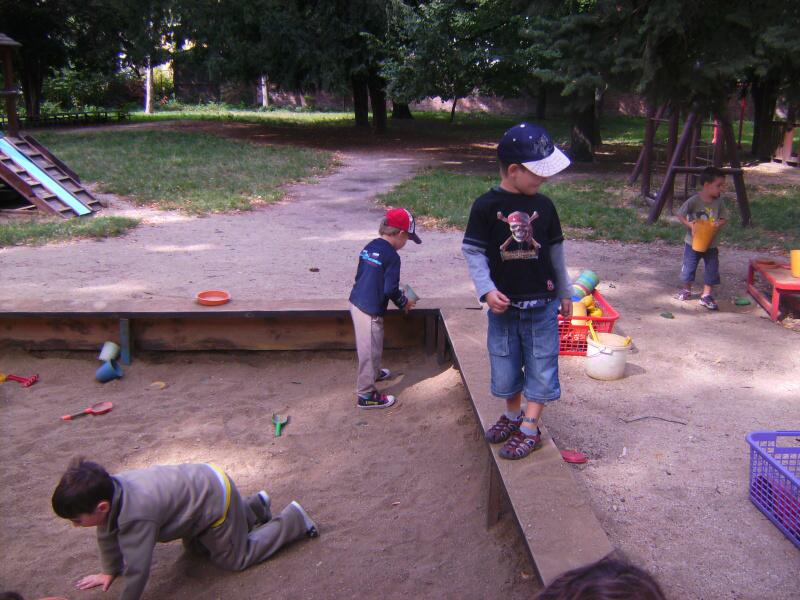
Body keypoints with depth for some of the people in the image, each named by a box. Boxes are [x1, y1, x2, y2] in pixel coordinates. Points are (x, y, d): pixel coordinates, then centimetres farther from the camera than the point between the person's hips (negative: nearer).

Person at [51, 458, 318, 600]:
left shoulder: (135, 516, -36)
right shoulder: (109, 489, -11)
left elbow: (137, 569, -29)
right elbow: (107, 535, 8)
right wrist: (109, 571, 17)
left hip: (216, 498, -9)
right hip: (202, 480, 9)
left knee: (236, 558, 9)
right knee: (195, 547, 29)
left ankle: (292, 520, 19)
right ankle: (253, 507, 37)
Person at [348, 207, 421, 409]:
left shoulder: (369, 247, 7)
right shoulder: (391, 256, -18)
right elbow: (390, 289, -19)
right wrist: (404, 303, 1)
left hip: (356, 301, 9)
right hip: (370, 310, -9)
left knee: (368, 347, 28)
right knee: (370, 350, 4)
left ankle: (373, 373, 50)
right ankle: (366, 395, 15)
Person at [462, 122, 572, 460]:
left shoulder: (543, 205, 0)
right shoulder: (486, 207, -9)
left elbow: (555, 251, 10)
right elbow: (473, 251, -7)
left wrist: (565, 293, 16)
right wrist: (487, 290, -20)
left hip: (542, 303, 1)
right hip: (504, 305, -1)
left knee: (540, 366, 5)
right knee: (505, 365, 13)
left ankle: (530, 428, 18)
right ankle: (512, 414, 36)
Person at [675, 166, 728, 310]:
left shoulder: (719, 201, -7)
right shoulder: (694, 201, -17)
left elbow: (724, 218, -1)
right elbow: (680, 215, -10)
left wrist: (719, 224, -23)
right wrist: (689, 224, -25)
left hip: (711, 244, 2)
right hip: (693, 242, -2)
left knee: (712, 270, 3)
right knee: (688, 267, 12)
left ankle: (706, 296, 15)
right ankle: (686, 290, 36)